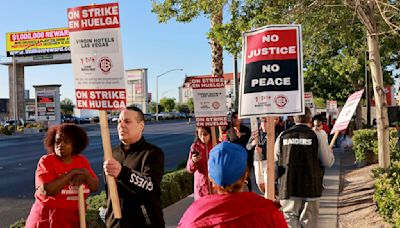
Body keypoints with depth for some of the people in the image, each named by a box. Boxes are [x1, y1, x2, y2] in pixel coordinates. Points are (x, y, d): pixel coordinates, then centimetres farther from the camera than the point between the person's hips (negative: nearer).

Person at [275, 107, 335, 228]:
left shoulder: (282, 136, -2)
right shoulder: (317, 136, -7)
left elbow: (275, 161, 4)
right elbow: (328, 162, -3)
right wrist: (330, 151, 17)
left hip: (288, 186, 1)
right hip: (310, 187, -1)